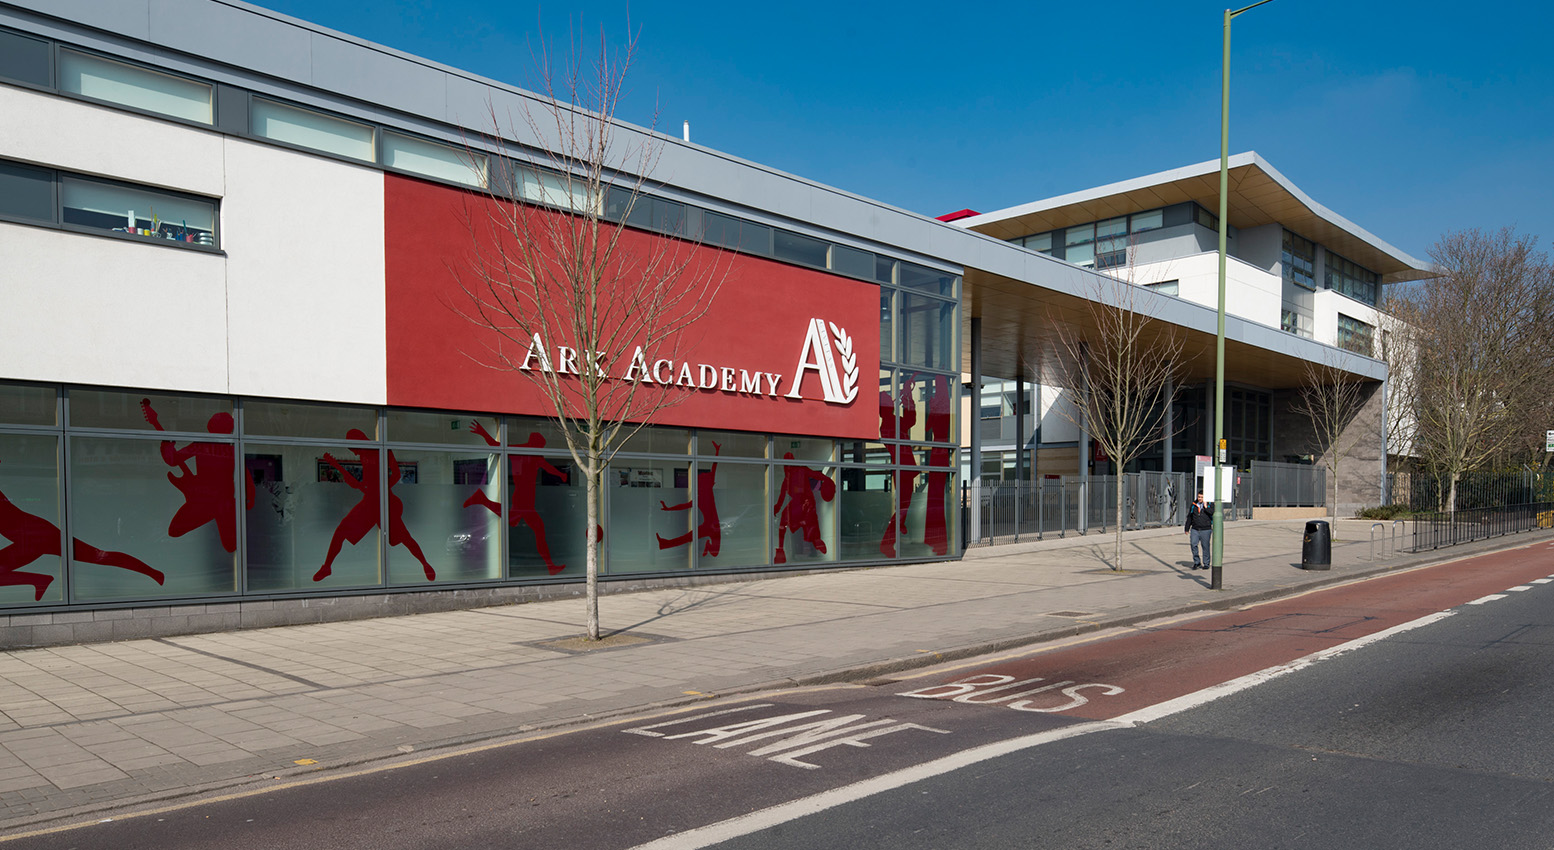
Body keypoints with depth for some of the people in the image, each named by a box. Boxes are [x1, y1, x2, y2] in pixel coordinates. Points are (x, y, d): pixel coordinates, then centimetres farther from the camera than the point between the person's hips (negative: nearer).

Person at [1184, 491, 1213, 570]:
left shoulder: (1210, 505, 1)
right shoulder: (1193, 505, 9)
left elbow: (1213, 513, -17)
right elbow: (1189, 517, 15)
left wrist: (1206, 507, -16)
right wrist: (1187, 528, 15)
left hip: (1205, 530, -2)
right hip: (1195, 529, 2)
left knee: (1205, 547, 2)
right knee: (1193, 545, -8)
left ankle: (1206, 564, 14)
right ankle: (1197, 562, 6)